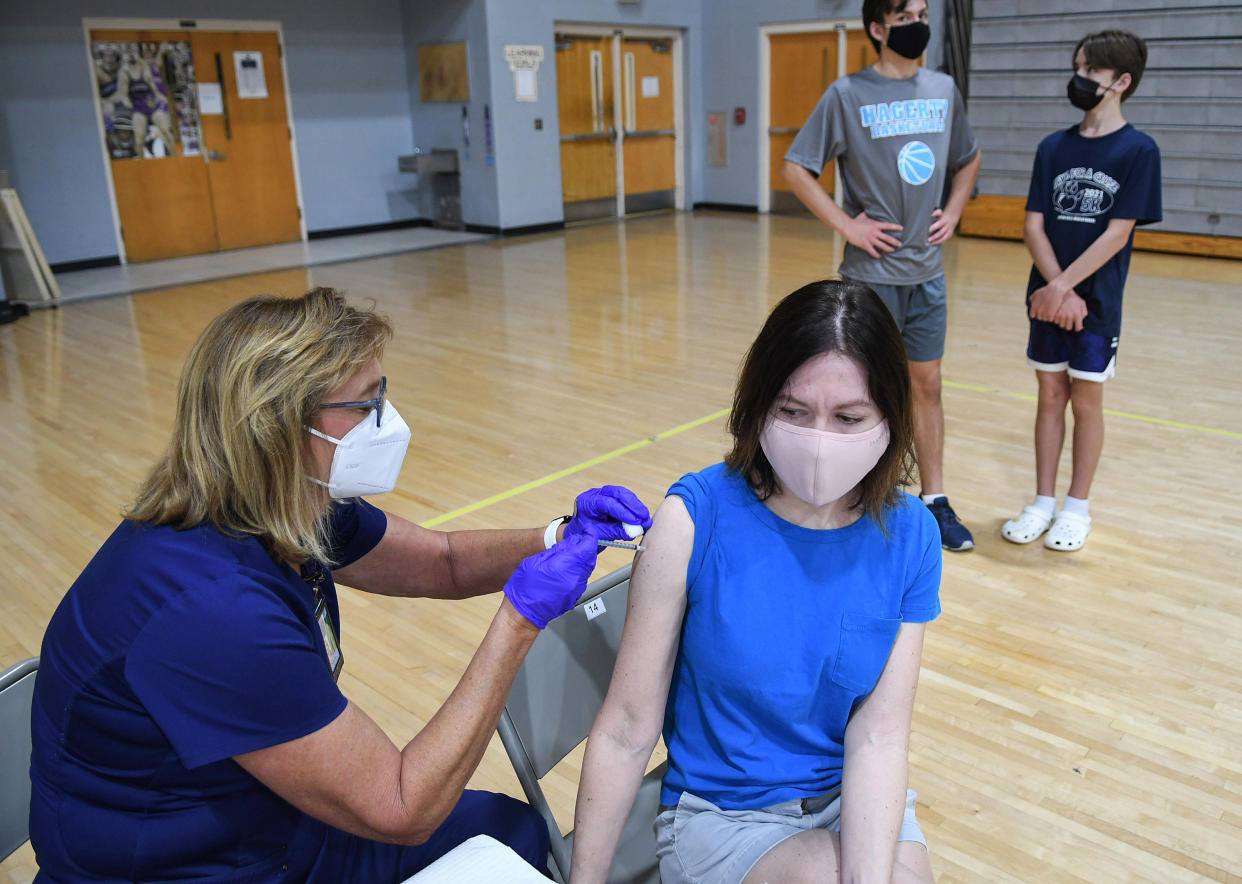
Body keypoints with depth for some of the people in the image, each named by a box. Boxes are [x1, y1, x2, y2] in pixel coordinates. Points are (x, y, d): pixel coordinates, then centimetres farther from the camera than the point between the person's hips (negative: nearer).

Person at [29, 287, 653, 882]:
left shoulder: (297, 513, -8)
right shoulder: (212, 608, -34)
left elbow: (445, 562, 6)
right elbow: (402, 812, -27)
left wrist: (560, 539, -12)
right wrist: (520, 619, -27)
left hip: (268, 824, 7)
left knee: (515, 829, 11)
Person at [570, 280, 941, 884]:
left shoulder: (910, 536, -9)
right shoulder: (696, 517, -18)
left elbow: (878, 736, -12)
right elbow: (626, 731, -13)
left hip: (858, 803, 3)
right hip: (721, 813, -3)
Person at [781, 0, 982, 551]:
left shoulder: (943, 90, 8)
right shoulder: (848, 94, -7)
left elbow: (968, 159, 22)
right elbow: (794, 168, -9)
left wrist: (953, 212, 7)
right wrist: (847, 225, -14)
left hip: (927, 271, 5)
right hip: (872, 272, -5)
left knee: (926, 384, 11)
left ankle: (934, 501, 22)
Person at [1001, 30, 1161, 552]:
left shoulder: (1138, 150, -6)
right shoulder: (1054, 148, 5)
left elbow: (1117, 234, -12)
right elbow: (1034, 225, -1)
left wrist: (1065, 286, -18)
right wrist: (1057, 291, -12)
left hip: (1098, 302, -3)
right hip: (1047, 297, 3)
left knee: (1086, 400, 5)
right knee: (1050, 396, 10)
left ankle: (1077, 508, 19)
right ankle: (1043, 503, 20)